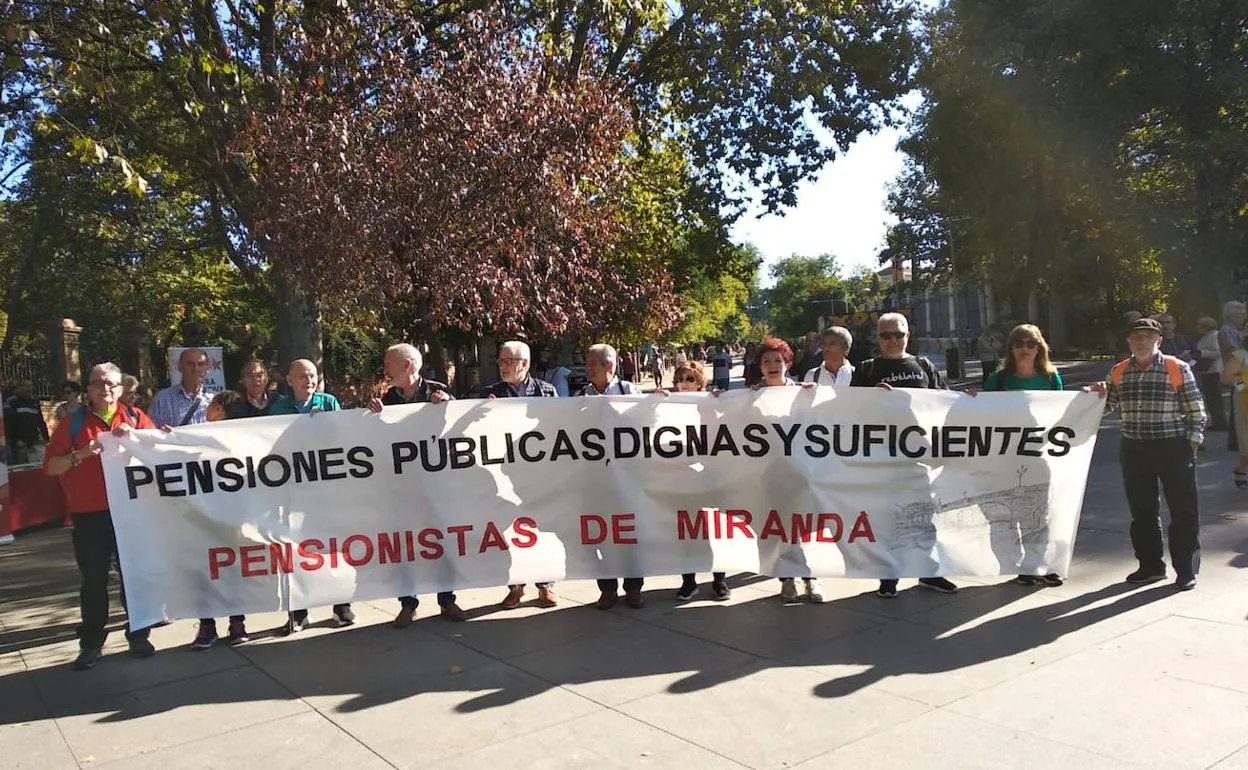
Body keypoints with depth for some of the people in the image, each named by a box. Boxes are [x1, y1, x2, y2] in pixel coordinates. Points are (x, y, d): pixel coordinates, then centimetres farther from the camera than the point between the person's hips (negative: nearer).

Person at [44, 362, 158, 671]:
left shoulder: (135, 417, 7)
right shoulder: (73, 422, 4)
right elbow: (50, 466, 0)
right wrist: (81, 454, -16)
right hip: (89, 515, 0)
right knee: (93, 581, 5)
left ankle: (138, 636, 20)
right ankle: (91, 644, 15)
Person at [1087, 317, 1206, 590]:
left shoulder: (1177, 369, -5)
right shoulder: (1119, 372, 6)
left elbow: (1196, 411, -3)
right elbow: (1108, 406, 14)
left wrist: (1191, 444, -7)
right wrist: (1101, 394, -7)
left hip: (1174, 448, -4)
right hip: (1134, 450, 4)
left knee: (1183, 512, 4)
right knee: (1142, 511, 12)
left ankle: (1186, 570, 16)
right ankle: (1150, 565, 26)